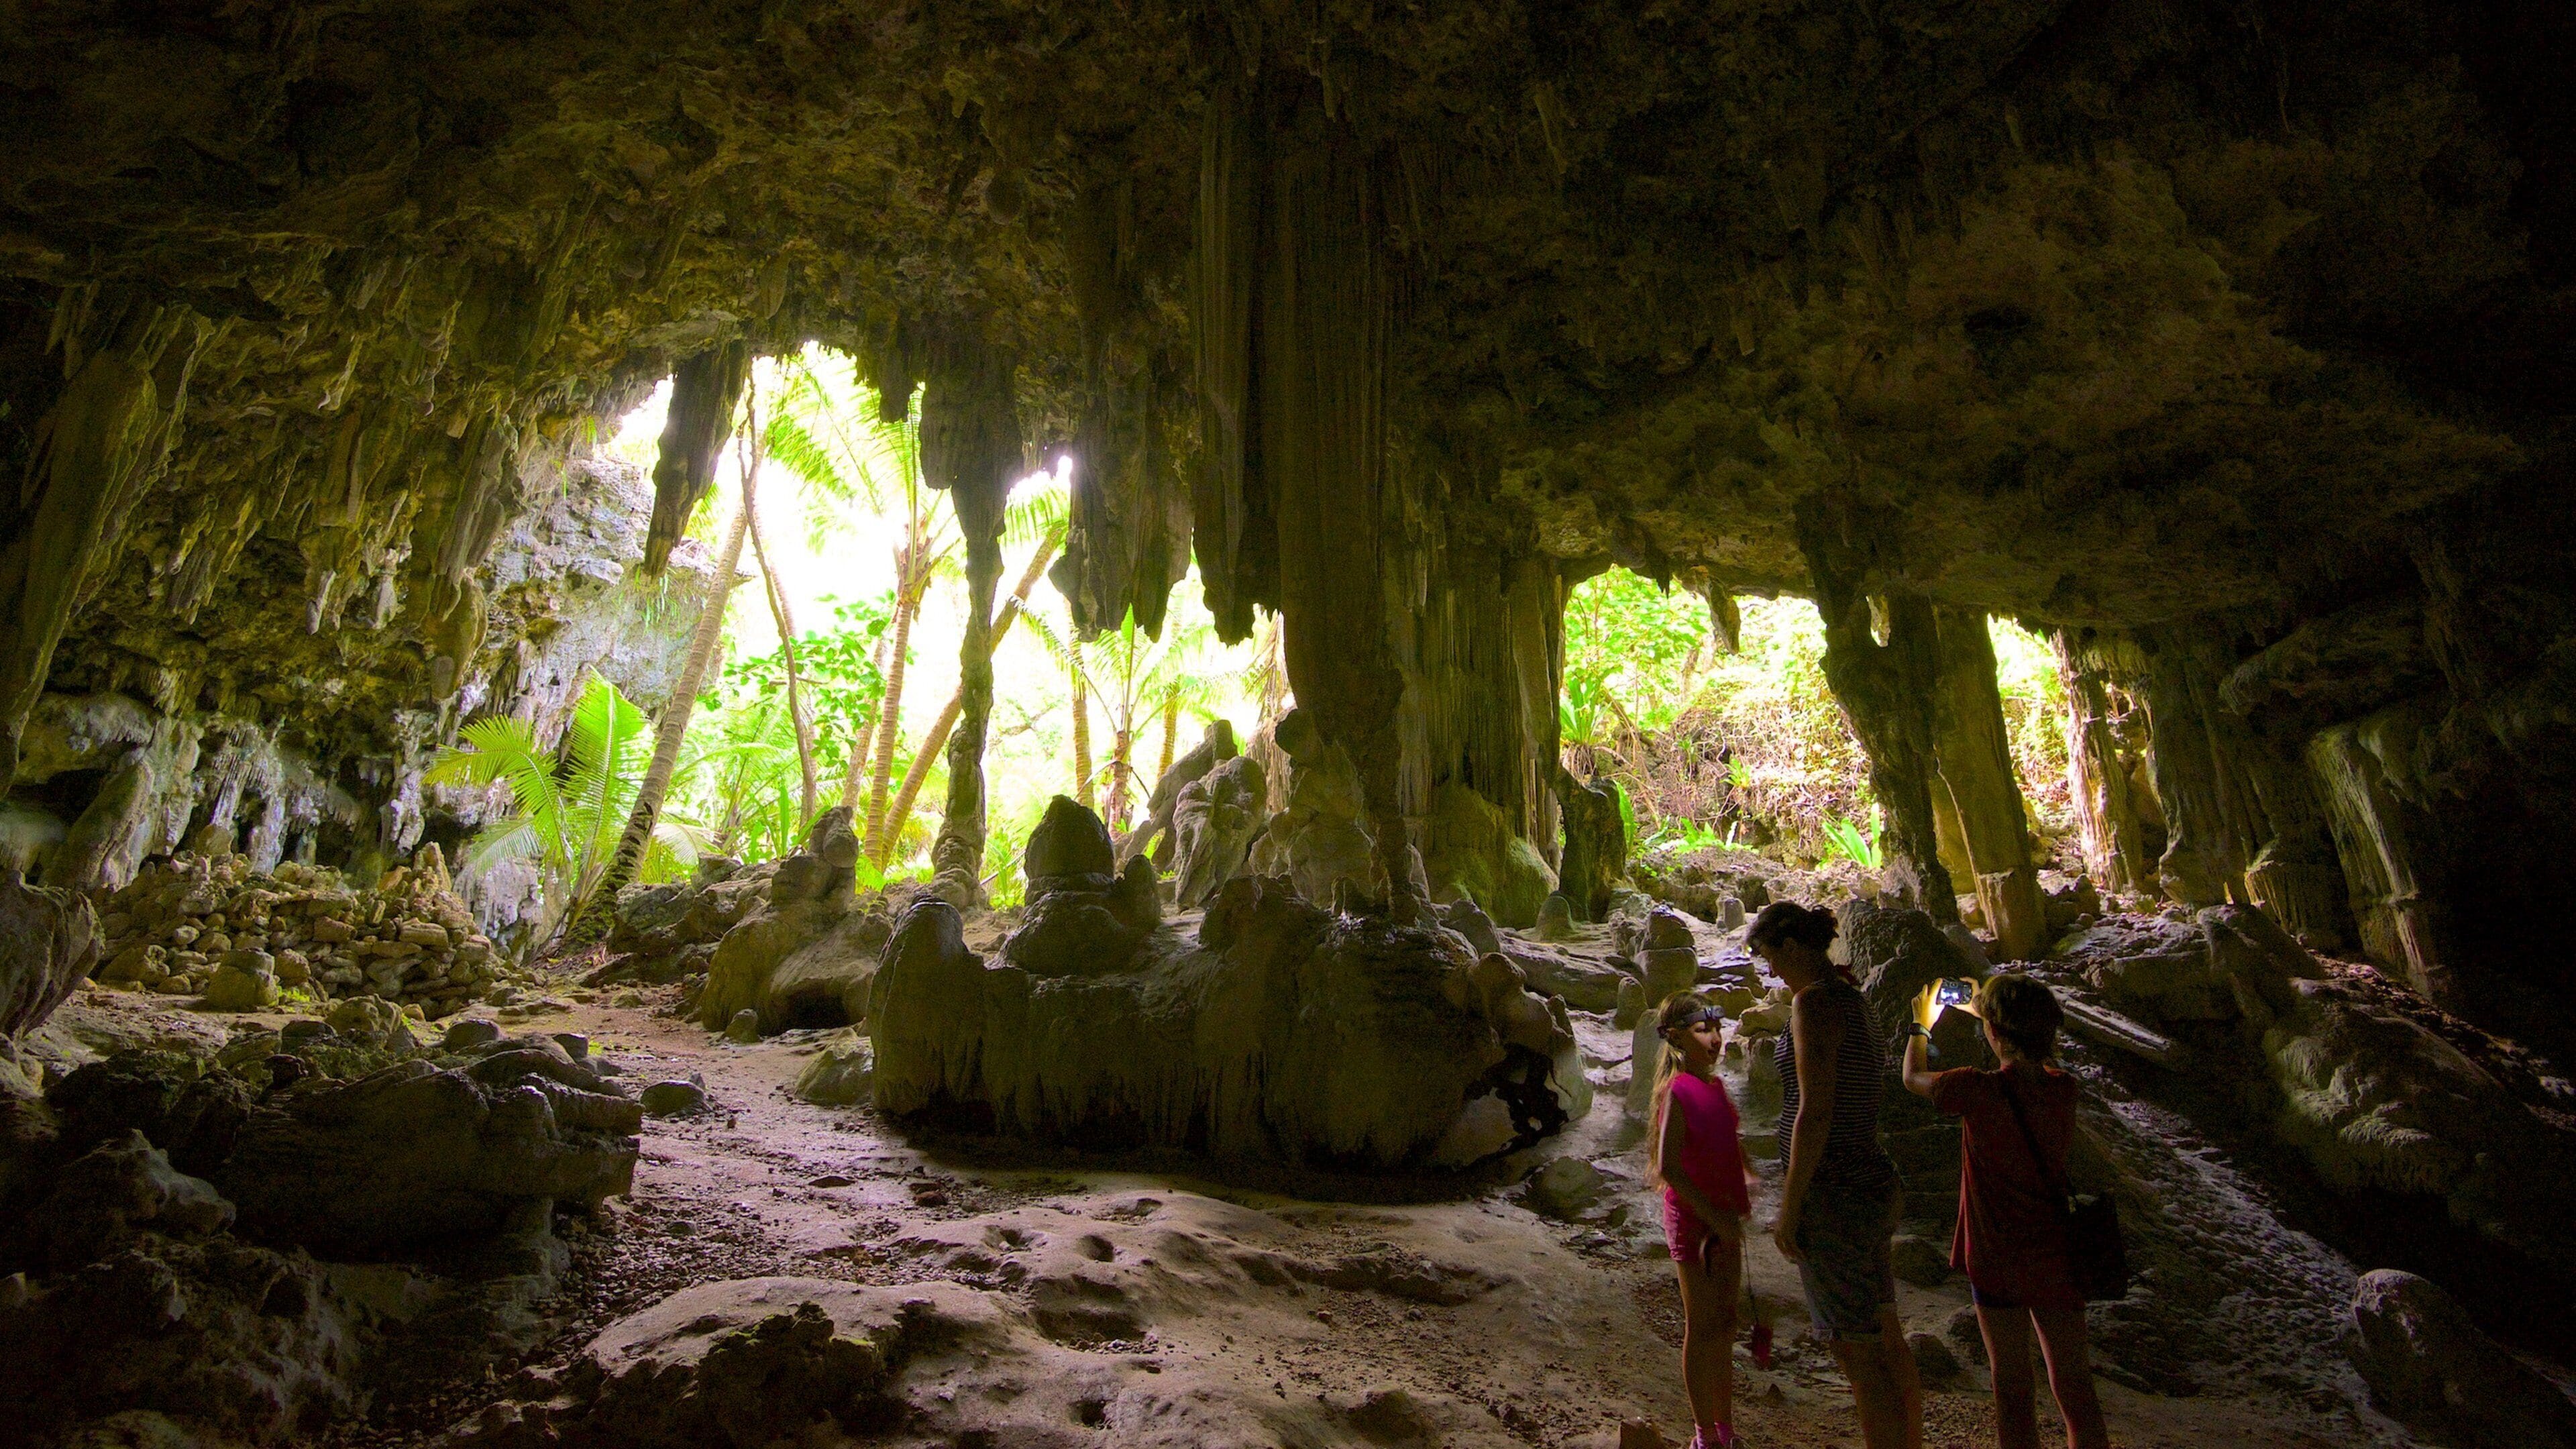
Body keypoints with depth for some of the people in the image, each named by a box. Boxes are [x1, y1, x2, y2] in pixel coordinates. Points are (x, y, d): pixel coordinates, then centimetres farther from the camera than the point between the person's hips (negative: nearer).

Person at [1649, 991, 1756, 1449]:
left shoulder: (1716, 1085, 8)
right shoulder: (1678, 1091, -17)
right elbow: (1668, 1166, -21)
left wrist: (1738, 1207, 8)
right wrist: (1712, 1215, -21)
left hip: (1724, 1216, 8)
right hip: (1692, 1217, -8)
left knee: (1725, 1324, 15)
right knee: (1702, 1326, 1)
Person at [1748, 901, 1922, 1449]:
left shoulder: (1814, 1001, -17)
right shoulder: (1854, 999, 11)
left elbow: (1814, 1114, -21)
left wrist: (1789, 1208, -16)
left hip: (1835, 1195, -10)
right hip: (1876, 1182, 10)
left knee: (1858, 1353, 1)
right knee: (1887, 1340, 19)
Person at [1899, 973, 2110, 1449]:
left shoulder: (1978, 1090, -20)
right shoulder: (2065, 1090, -6)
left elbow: (1913, 1077, 0)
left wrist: (1920, 1026, 17)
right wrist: (1987, 1007, 27)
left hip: (1999, 1259, -4)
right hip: (2058, 1257, 4)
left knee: (2014, 1388, 8)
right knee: (2074, 1386, 14)